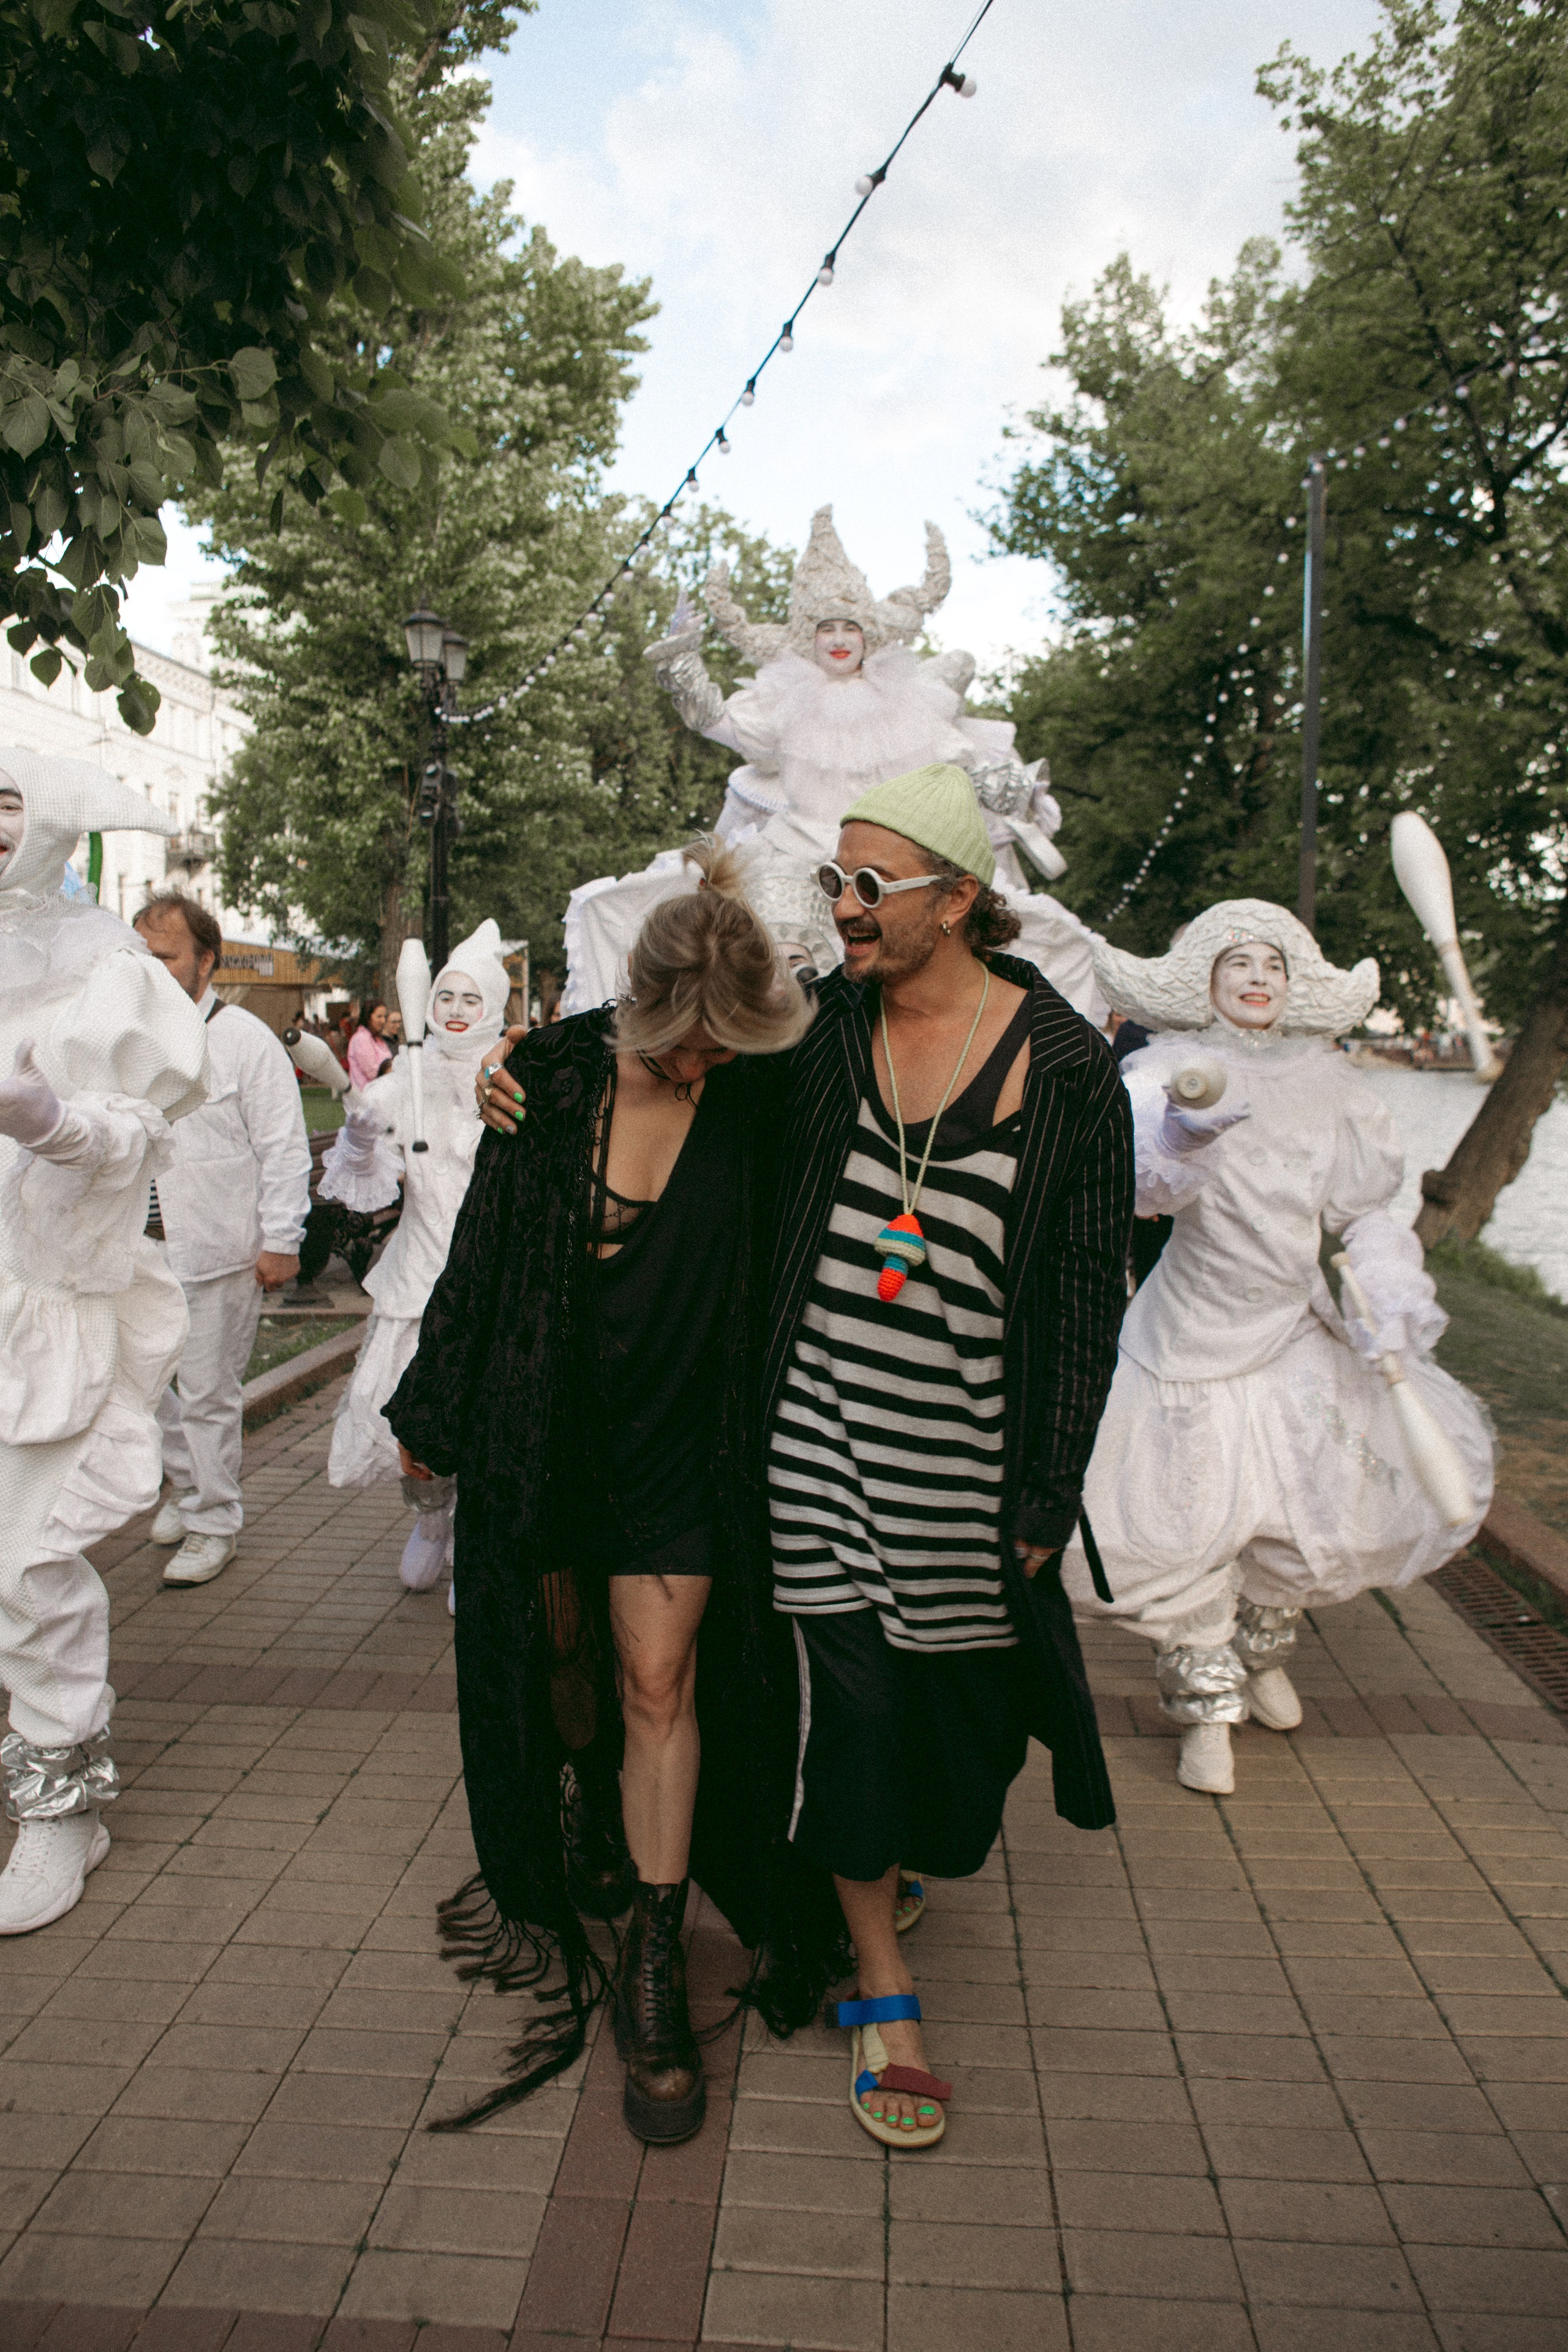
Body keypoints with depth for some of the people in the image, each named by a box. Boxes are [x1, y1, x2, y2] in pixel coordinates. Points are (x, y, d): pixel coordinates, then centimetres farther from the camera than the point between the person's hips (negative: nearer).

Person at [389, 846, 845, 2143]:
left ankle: (655, 1964, 13)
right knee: (559, 1649, 18)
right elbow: (486, 1243, -1)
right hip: (543, 1428, 2)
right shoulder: (553, 1075, -10)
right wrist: (434, 1410, 6)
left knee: (659, 1679, -1)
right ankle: (588, 1827, 48)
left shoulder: (764, 1095, -13)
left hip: (676, 1438, -2)